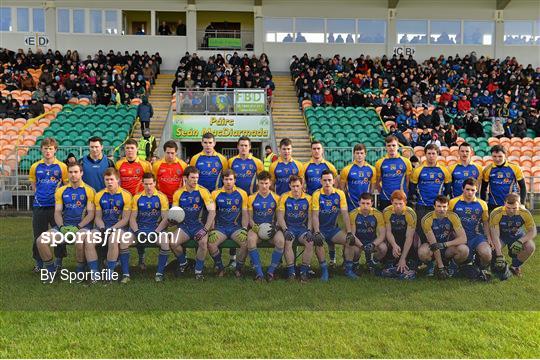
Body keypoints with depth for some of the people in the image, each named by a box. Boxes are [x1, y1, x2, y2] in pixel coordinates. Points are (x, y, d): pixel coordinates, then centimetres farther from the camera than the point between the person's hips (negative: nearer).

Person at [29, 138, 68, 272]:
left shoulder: (62, 166, 0)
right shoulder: (35, 167, 6)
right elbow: (33, 185, 15)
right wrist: (39, 196, 3)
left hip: (56, 205, -2)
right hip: (39, 206, 2)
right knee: (39, 236, 7)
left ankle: (59, 262, 15)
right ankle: (39, 263, 20)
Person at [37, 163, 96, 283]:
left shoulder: (88, 191, -1)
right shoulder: (61, 191, 11)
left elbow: (91, 213, -5)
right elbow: (57, 212, 9)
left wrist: (78, 227, -16)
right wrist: (62, 227, -9)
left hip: (82, 225, -4)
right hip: (64, 225, 5)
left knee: (80, 241, -37)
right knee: (40, 241, -15)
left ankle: (80, 272, -12)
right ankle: (51, 271, 3)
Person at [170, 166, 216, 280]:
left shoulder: (203, 191, -5)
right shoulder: (178, 193, 2)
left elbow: (212, 211, -9)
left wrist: (205, 229, -16)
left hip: (199, 225, -2)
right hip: (184, 225, 2)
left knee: (203, 242, -31)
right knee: (173, 243, -22)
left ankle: (199, 271, -8)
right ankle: (183, 263, 11)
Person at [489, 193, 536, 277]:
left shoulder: (525, 213, -21)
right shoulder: (496, 214, -29)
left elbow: (532, 231, -15)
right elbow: (495, 235, -30)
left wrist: (520, 241, -35)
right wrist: (499, 256, -37)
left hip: (517, 235, 2)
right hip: (501, 235, -2)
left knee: (530, 247, -26)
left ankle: (515, 266, 2)